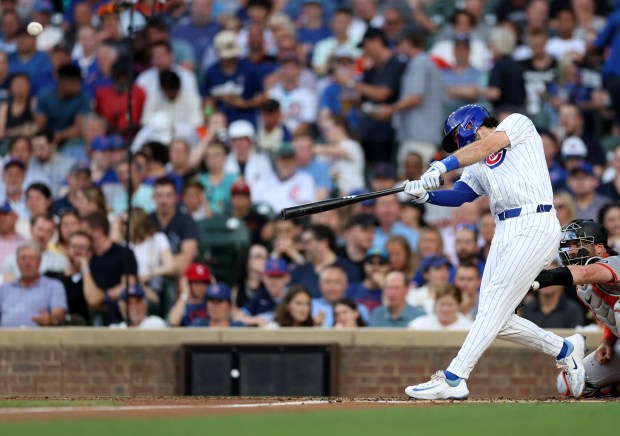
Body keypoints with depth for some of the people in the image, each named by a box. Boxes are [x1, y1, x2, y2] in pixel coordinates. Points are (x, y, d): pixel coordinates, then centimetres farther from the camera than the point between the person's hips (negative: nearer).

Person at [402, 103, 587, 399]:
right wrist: (424, 195, -12)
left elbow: (486, 146, -12)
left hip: (535, 226, -8)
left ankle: (454, 380, -22)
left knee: (494, 304, -16)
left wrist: (443, 166, -23)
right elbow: (457, 196, 8)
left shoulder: (517, 123, 7)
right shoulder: (477, 167, 24)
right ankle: (563, 350, 22)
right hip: (504, 233, 8)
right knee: (497, 321, 2)